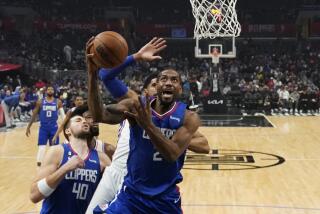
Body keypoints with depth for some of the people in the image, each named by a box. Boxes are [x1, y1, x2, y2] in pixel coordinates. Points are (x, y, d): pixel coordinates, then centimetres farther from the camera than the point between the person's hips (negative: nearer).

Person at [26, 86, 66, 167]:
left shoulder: (58, 102, 2)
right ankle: (39, 163, -1)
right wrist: (28, 127, 5)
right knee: (41, 146, -7)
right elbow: (34, 115, 6)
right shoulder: (40, 102, 1)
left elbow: (63, 114, 2)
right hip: (43, 127, -1)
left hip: (54, 128, 1)